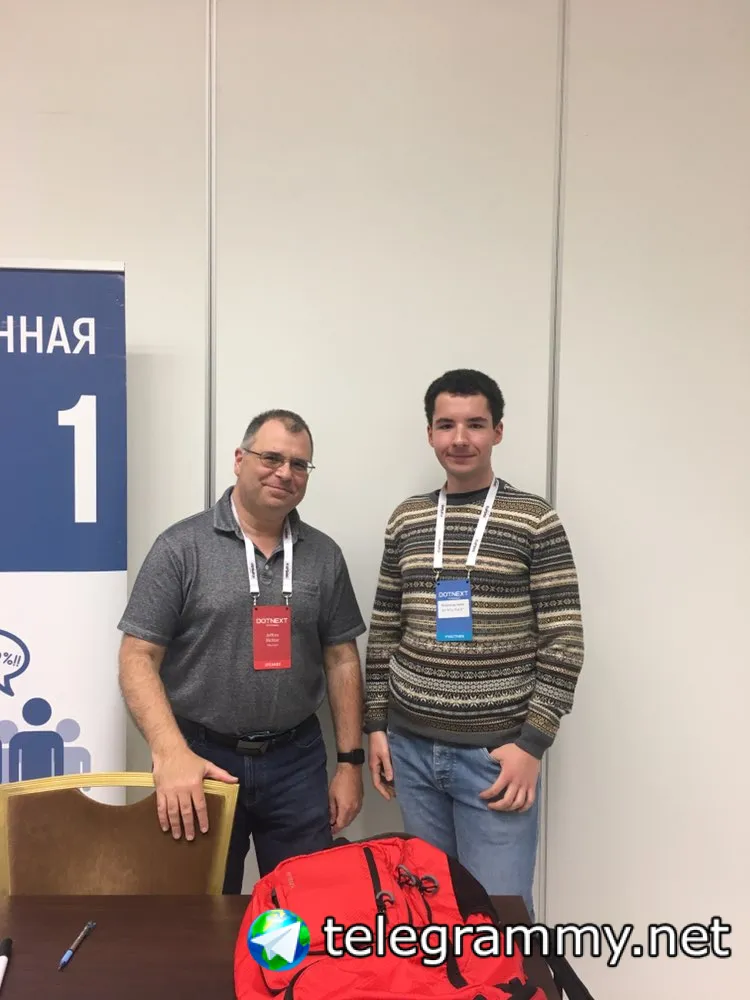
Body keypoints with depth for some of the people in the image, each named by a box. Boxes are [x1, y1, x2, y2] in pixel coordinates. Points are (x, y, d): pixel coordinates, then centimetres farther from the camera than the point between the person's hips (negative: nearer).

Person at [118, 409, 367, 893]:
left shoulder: (324, 555, 3)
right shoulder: (183, 546, -7)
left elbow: (342, 660, 7)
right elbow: (138, 657, -9)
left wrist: (350, 761, 4)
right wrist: (171, 754, -20)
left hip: (297, 761, 3)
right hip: (202, 759, -2)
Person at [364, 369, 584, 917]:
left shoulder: (534, 521, -5)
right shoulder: (407, 520, 6)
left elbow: (564, 641, -7)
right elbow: (384, 631, 11)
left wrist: (532, 742, -11)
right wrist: (377, 725, 8)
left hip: (496, 752, -3)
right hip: (411, 747, 4)